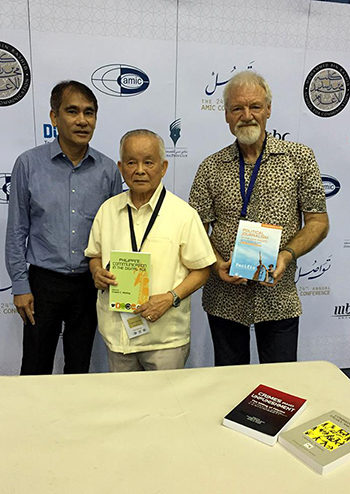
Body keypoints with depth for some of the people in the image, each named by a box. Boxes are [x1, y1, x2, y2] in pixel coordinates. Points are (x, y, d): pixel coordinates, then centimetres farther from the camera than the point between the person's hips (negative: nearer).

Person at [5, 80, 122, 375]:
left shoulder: (109, 170, -1)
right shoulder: (29, 164, -5)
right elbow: (17, 231, -1)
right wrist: (20, 286, -3)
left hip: (90, 284, 2)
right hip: (44, 282, -1)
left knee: (80, 367, 17)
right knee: (35, 370, 11)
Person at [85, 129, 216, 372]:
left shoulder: (183, 214, -8)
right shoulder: (108, 209, 5)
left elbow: (202, 269, -6)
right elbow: (95, 255, 15)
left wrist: (170, 298, -19)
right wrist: (97, 272, -7)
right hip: (116, 332, 4)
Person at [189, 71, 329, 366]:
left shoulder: (299, 158, 0)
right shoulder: (212, 168, 2)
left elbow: (318, 222, -1)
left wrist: (287, 255, -17)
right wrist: (217, 263, -15)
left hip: (278, 295, -1)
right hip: (225, 297, 1)